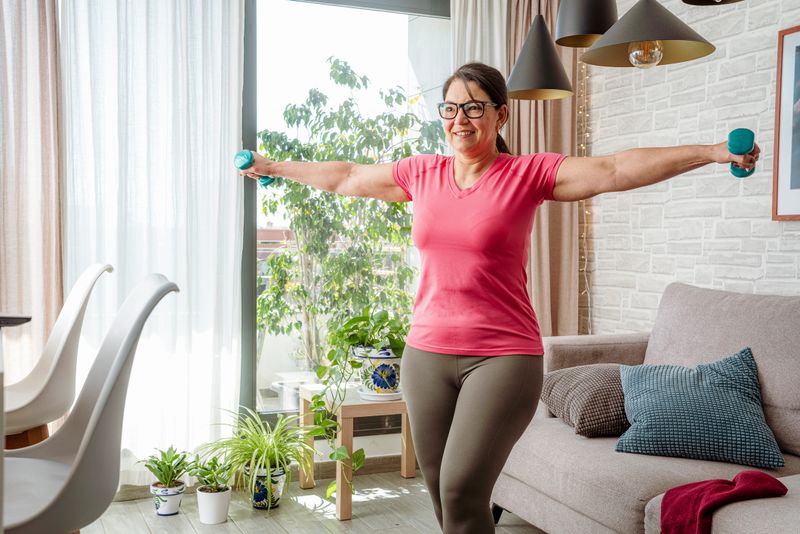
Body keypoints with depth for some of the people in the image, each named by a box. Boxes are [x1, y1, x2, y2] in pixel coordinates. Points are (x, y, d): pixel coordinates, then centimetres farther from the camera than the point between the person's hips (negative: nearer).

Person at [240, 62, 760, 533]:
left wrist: (711, 152, -24)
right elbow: (344, 177, 21)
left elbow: (615, 170, -15)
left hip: (502, 357, -4)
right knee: (442, 492, 11)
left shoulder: (528, 174, -4)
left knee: (461, 490, -15)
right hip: (426, 353, 5)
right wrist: (276, 167, 31)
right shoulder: (421, 173, 8)